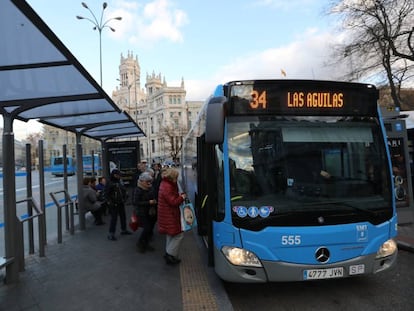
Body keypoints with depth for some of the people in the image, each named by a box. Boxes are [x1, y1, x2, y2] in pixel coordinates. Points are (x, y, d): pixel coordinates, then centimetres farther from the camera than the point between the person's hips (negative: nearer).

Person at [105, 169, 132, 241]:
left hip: (121, 203, 7)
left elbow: (124, 191, 19)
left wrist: (124, 199, 8)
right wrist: (109, 202, -17)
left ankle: (123, 230, 31)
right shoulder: (110, 183, -10)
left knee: (123, 216, 15)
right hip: (114, 204, -7)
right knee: (114, 218, -6)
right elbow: (106, 194, -12)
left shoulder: (120, 183, 10)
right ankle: (111, 234, 2)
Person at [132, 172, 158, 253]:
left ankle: (146, 244, 27)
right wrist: (148, 202, -21)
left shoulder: (150, 188, 3)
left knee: (150, 228, 8)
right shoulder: (138, 190, -14)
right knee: (147, 228, -9)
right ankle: (140, 243, 16)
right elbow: (135, 202, -18)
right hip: (143, 213, -6)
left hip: (151, 212, 6)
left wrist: (154, 201, -4)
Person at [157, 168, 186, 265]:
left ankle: (169, 253, 34)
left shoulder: (164, 184, 9)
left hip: (168, 215, 11)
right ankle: (170, 255, 0)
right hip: (170, 216, -11)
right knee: (179, 235, -4)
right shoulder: (167, 187, -24)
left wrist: (179, 195, 1)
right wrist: (182, 197, -9)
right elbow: (173, 202, -23)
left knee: (171, 234, 22)